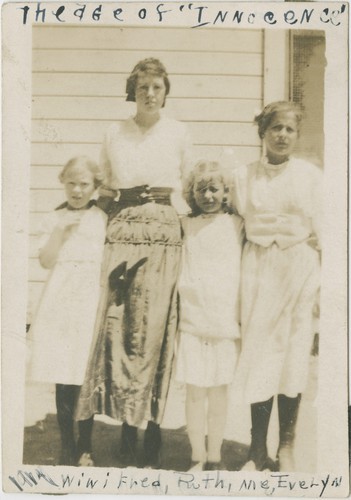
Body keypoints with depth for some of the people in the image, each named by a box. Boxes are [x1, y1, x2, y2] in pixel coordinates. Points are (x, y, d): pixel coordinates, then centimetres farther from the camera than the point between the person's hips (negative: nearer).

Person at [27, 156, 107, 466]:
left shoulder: (104, 219, 7)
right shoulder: (54, 219, 10)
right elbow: (46, 260, 1)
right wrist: (62, 230, -10)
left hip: (92, 304, -1)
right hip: (59, 304, 1)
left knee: (87, 380, 1)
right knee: (63, 382, 1)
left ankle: (85, 446, 18)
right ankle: (67, 448, 14)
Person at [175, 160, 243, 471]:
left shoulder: (237, 226, 7)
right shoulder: (184, 226, 9)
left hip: (227, 322, 0)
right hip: (192, 321, 0)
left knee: (219, 390, 8)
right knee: (194, 391, 3)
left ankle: (214, 458, 22)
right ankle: (197, 457, 19)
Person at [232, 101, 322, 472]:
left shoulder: (310, 175, 4)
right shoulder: (244, 176, 7)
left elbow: (323, 232, 4)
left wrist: (324, 286, -1)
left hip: (300, 267, 0)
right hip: (258, 269, 1)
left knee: (295, 355, 3)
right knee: (258, 353, 1)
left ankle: (286, 448, 16)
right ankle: (258, 450, 12)